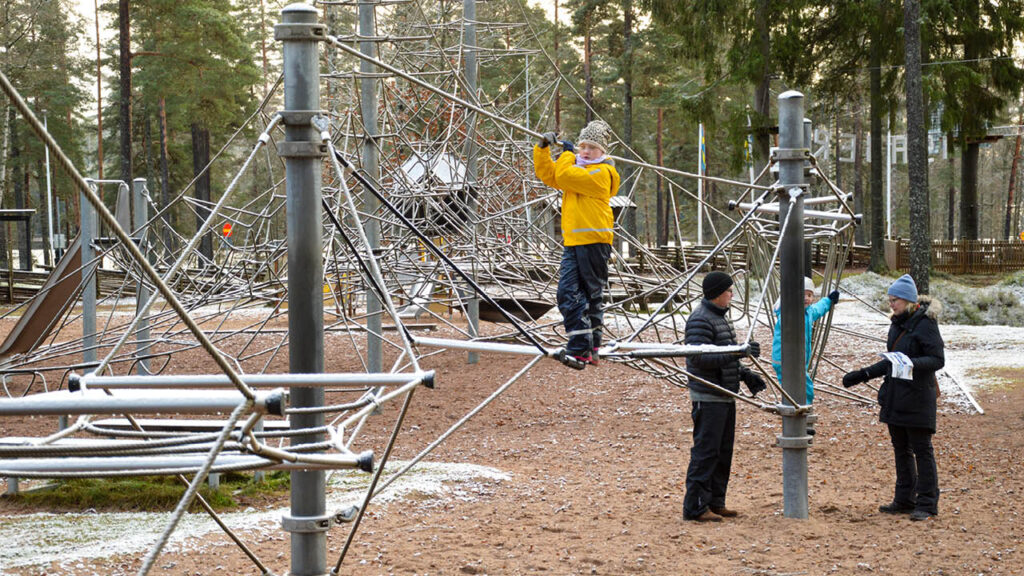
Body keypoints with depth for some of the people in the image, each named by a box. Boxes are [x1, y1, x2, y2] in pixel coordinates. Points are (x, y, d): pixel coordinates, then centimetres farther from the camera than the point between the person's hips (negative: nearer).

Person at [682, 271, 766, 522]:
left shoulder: (720, 317, 17)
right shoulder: (700, 320, -15)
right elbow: (700, 358, -26)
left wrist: (746, 375, 14)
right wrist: (739, 352, -29)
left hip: (725, 396, 10)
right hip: (708, 398, -10)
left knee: (723, 452, 13)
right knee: (706, 452, -9)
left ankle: (715, 502, 21)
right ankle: (696, 507, -5)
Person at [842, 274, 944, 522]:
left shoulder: (926, 324, -12)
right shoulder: (897, 324, 14)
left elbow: (937, 359, -17)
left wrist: (913, 364, -33)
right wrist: (863, 375, 19)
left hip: (918, 398, -9)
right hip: (895, 398, 9)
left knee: (921, 450, -4)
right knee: (901, 450, 13)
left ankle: (927, 504, 1)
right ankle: (905, 500, 20)